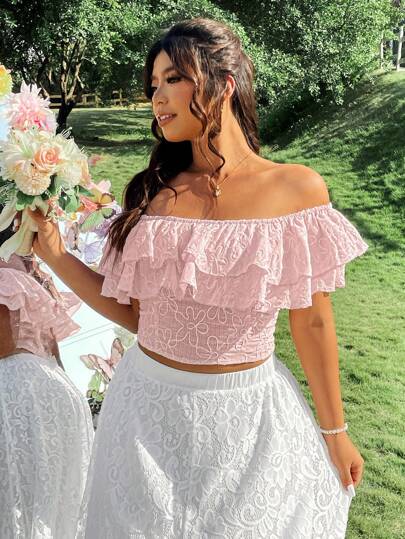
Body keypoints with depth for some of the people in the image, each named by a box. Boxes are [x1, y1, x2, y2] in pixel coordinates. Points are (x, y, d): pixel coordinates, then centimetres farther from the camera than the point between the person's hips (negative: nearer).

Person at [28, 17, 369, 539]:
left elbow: (312, 323, -4)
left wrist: (334, 429, 3)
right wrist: (55, 254, -4)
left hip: (247, 413, -2)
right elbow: (133, 311, 2)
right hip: (147, 405, 3)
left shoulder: (298, 189, -10)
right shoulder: (154, 193, -3)